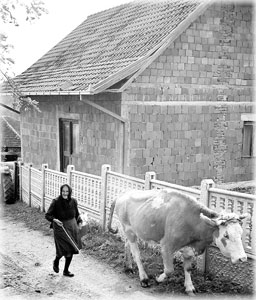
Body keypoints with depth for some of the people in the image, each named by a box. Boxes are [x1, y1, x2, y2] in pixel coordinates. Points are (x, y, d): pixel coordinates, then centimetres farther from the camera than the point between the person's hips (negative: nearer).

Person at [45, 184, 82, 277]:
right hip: (60, 228, -4)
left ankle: (66, 270, 26)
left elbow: (77, 214, 12)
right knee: (63, 248, -9)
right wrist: (54, 220, -29)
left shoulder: (73, 201, -4)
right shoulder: (56, 202, -16)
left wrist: (79, 222, -3)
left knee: (71, 249, 7)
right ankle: (56, 261, 26)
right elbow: (47, 215, -11)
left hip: (72, 227, 4)